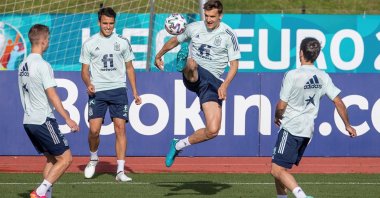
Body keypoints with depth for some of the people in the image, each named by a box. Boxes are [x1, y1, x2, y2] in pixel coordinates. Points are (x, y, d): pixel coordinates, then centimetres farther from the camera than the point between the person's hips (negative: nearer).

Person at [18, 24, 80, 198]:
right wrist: (68, 119, -16)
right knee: (65, 158, -5)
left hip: (28, 121, 9)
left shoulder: (23, 65, 12)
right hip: (43, 120, -9)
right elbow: (52, 96, -18)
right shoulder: (42, 65, -15)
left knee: (51, 158, 17)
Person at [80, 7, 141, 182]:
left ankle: (120, 171, -6)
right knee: (94, 129, -10)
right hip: (97, 91, -1)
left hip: (118, 90, 1)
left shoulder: (122, 42, 9)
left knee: (120, 128, -7)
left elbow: (129, 67, 14)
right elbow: (85, 69, 7)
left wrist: (135, 92, 9)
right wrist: (88, 84, -14)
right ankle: (93, 158, 21)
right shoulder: (89, 44, 5)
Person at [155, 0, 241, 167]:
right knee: (192, 64, -39)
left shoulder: (228, 35, 0)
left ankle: (179, 145, 10)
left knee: (213, 131, -10)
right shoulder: (194, 28, 7)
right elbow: (175, 41, 27)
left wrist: (225, 85, -14)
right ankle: (183, 63, -75)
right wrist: (159, 56, 37)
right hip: (192, 77, 1)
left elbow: (234, 64, 1)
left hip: (212, 82, -1)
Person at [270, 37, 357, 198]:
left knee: (278, 170, -11)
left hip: (290, 128, -7)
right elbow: (338, 102, 4)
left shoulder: (292, 75, -14)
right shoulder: (323, 77, 3)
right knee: (279, 168, 19)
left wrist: (277, 117, 10)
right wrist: (347, 125, 15)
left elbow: (281, 106, -11)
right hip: (308, 130, 7)